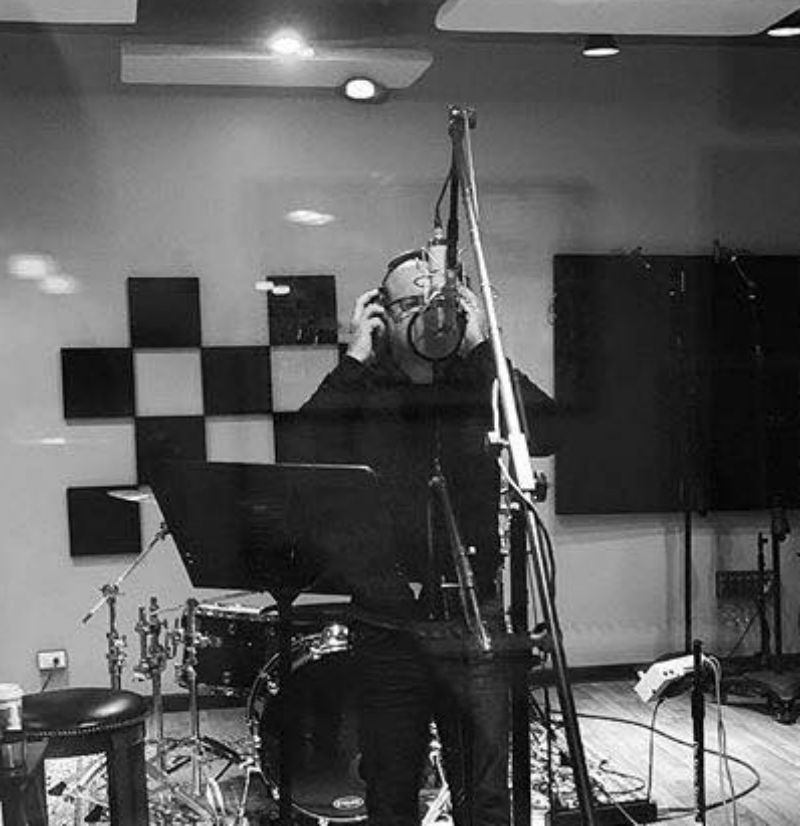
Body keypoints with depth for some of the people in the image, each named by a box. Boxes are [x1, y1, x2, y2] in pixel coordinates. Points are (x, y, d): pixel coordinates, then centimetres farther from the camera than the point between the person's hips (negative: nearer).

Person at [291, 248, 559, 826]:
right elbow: (310, 453, -15)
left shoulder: (479, 386, 6)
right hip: (388, 628, 0)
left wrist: (481, 346, -10)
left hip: (474, 626, 1)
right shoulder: (361, 392, 4)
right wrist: (356, 359, -12)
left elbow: (546, 433, -13)